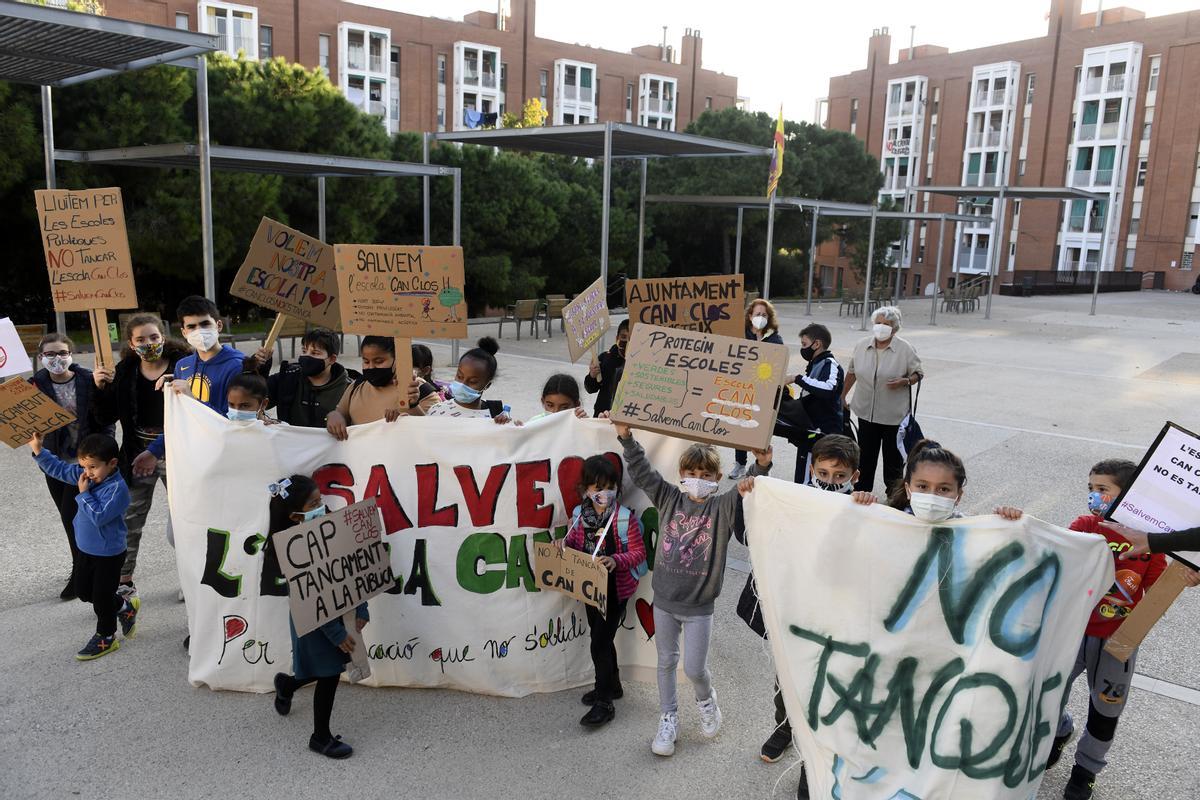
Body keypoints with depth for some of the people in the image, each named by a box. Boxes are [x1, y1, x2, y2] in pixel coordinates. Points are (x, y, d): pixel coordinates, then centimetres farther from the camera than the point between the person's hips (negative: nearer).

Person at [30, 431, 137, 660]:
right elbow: (60, 469, 6)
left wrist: (84, 493, -28)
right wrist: (39, 450, -4)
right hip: (85, 549, 8)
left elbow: (99, 516, -33)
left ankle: (105, 638, 27)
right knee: (83, 591, 22)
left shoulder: (117, 489, -28)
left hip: (109, 554, -8)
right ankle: (125, 607, 40)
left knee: (101, 597, 7)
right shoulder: (84, 475, -4)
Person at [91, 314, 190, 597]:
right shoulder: (124, 372, 2)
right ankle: (124, 581, 27)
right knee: (129, 522, 12)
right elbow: (106, 419, 6)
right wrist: (101, 388, -9)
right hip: (138, 454, 4)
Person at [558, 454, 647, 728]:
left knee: (600, 643, -5)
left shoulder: (625, 517, -16)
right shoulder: (579, 514, -2)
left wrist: (616, 560, -31)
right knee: (602, 638, 20)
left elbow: (639, 552, -13)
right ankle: (612, 685, 39)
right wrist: (565, 543, -10)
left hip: (615, 588, -6)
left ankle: (604, 702, 6)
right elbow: (575, 542, 12)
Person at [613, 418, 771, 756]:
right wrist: (626, 437, -13)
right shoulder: (670, 498, -2)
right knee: (666, 661, 16)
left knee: (694, 668, 4)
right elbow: (643, 472, -4)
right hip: (664, 600, 3)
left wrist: (761, 466, -43)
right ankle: (669, 718, 35)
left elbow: (748, 489, -24)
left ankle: (706, 699, 38)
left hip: (699, 605, -3)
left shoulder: (723, 507, -9)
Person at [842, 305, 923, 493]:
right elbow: (852, 372, 15)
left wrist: (903, 382, -20)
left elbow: (918, 374, -1)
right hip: (866, 412, 3)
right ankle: (861, 490, 21)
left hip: (893, 414, -3)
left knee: (893, 456, 7)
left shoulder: (905, 349, -7)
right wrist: (843, 395, 17)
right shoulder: (862, 345, 3)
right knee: (865, 455, 10)